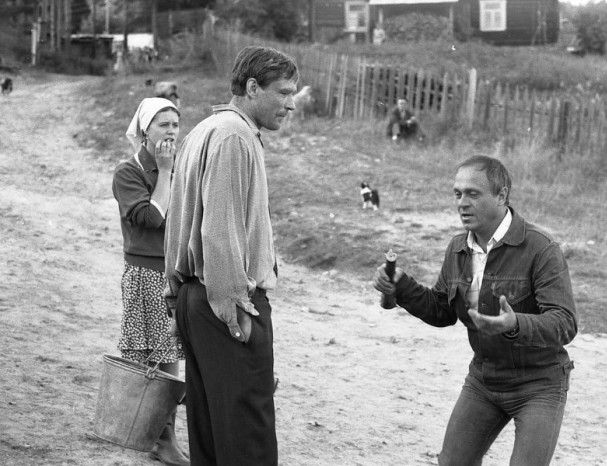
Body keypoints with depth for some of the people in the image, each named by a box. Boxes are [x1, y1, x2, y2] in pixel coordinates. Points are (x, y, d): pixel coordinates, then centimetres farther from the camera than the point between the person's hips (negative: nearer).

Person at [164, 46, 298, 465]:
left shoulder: (205, 132, 18)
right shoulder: (234, 136, -14)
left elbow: (180, 218, 22)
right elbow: (220, 229, -21)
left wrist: (178, 288, 22)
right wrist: (234, 301, -20)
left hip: (194, 296, 10)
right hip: (230, 302, -10)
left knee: (207, 423, 14)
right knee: (247, 430, -8)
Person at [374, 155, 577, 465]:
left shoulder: (541, 249, -23)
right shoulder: (458, 249, -2)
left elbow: (564, 325, -29)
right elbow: (441, 312, 9)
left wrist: (514, 325, -49)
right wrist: (400, 287, -9)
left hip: (539, 384, -6)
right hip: (484, 379, 6)